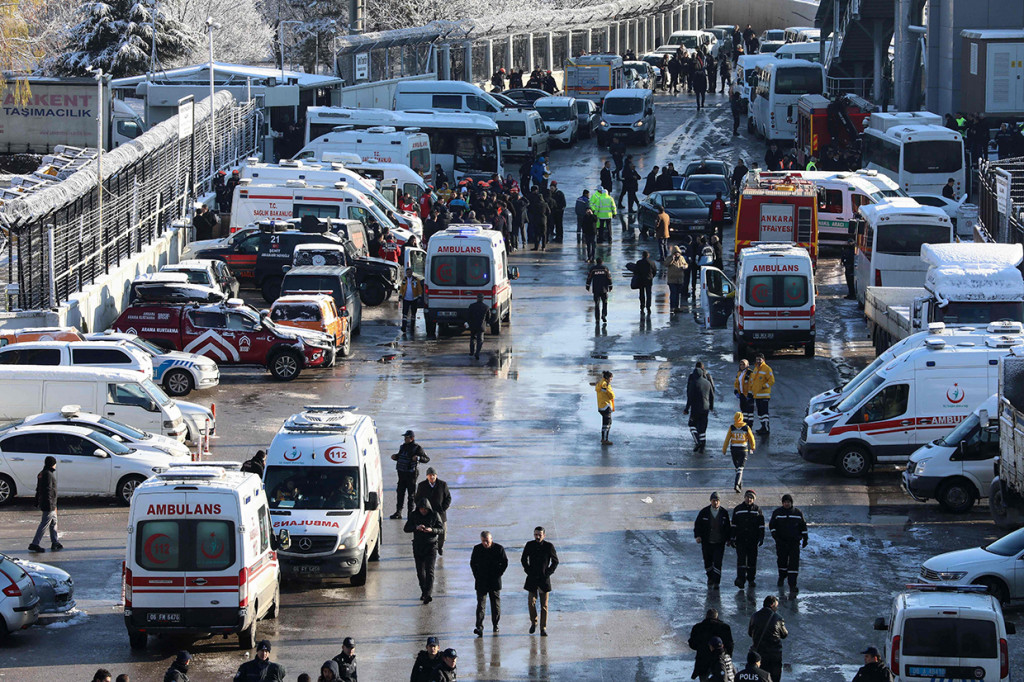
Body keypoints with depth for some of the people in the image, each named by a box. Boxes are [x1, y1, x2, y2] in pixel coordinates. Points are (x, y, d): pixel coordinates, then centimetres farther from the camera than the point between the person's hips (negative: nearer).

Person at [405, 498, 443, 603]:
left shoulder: (434, 515, -4)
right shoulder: (414, 515, 1)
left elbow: (441, 529, -1)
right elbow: (406, 528, -2)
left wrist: (432, 530, -22)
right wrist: (416, 527, -22)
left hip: (431, 546, -3)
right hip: (418, 546, 3)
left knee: (429, 570, -12)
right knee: (420, 571, 7)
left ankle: (427, 594, -19)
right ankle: (423, 591, 24)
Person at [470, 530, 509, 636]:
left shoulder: (499, 549, -5)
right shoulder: (477, 549, 0)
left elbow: (505, 563, 3)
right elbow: (472, 563, 12)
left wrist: (498, 574, -3)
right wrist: (476, 575, 3)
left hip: (495, 581, 0)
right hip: (481, 582, 0)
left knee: (496, 604, 10)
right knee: (480, 604, -10)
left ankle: (495, 624, 27)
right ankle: (479, 627, -18)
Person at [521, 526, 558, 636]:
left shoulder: (549, 546, -5)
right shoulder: (529, 545, 0)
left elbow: (555, 561, 5)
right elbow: (523, 559, 12)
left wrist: (548, 573, -6)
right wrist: (528, 571, 0)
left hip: (544, 578, -1)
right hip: (532, 578, 1)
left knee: (544, 605, -1)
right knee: (531, 602, -4)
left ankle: (543, 628, 4)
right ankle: (533, 622, 20)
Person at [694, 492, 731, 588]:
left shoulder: (724, 512, 1)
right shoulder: (704, 512, -1)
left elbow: (728, 527, 11)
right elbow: (697, 524, 4)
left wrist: (728, 539, 10)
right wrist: (697, 536, -8)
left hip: (719, 543, -1)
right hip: (707, 543, 1)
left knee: (717, 563, -9)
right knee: (708, 562, 11)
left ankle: (716, 582, -7)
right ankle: (710, 579, 31)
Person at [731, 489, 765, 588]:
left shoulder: (757, 510, 6)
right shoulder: (738, 509, 6)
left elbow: (761, 526, 8)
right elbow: (734, 525, 8)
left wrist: (761, 538, 1)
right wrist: (733, 538, 3)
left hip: (753, 540, 1)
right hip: (741, 539, -1)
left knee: (752, 560, 7)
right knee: (741, 559, -9)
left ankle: (751, 579, 18)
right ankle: (740, 579, -14)